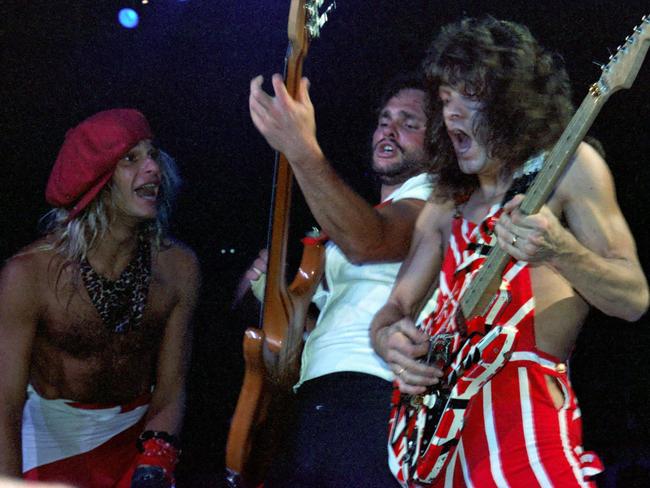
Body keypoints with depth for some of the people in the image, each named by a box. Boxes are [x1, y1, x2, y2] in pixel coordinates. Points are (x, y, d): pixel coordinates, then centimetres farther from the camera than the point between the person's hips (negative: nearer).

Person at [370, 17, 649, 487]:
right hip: (439, 416, 5)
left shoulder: (567, 166, 2)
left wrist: (561, 251, -21)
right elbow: (395, 307, 20)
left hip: (523, 408, -5)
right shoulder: (446, 206, 18)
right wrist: (389, 336, -4)